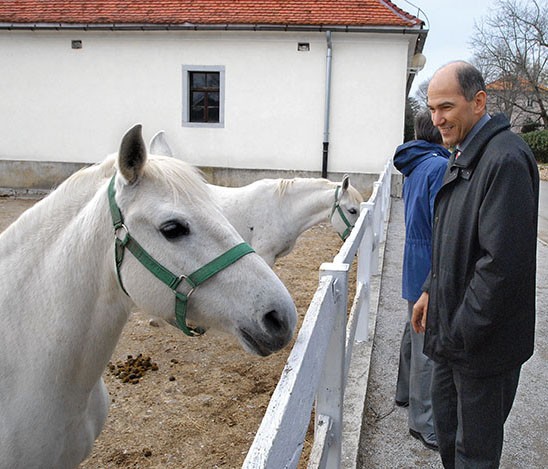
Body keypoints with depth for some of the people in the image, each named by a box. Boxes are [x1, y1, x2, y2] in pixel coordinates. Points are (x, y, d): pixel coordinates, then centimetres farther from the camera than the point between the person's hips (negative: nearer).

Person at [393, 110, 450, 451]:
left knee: (416, 332, 23)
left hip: (415, 265, 10)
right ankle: (423, 421, 11)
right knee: (429, 343, -1)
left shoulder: (414, 166, 10)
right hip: (432, 269, -10)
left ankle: (406, 393, 41)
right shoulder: (439, 167, -19)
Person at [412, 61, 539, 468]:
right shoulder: (464, 155, 9)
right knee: (446, 423, 25)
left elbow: (502, 260, -27)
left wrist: (462, 331, -21)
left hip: (484, 340, -9)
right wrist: (432, 290, 11)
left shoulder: (505, 160, -23)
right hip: (452, 328, 10)